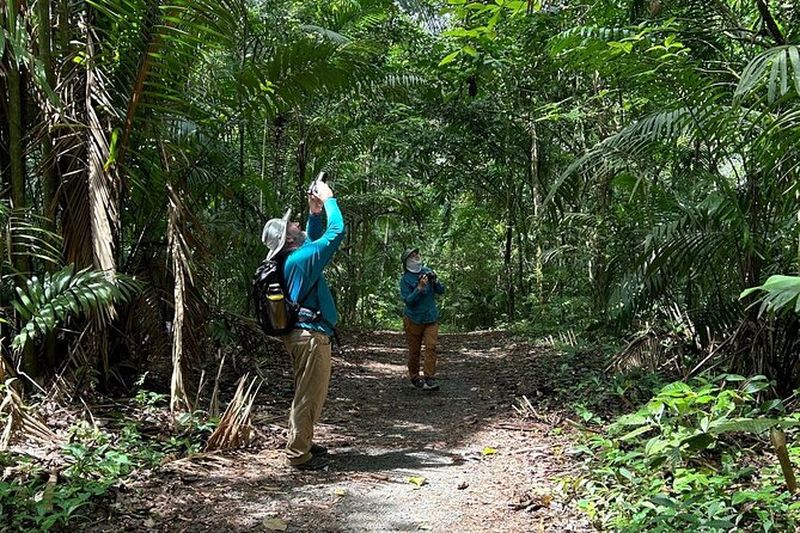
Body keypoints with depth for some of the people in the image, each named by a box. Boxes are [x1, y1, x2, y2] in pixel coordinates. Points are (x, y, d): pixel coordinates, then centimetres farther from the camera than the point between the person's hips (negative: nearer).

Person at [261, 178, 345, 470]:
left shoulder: (292, 257, 10)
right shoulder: (300, 259, -17)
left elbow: (314, 238, 28)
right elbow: (336, 231, -16)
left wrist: (315, 212, 15)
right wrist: (328, 199, -4)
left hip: (302, 333, 10)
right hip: (311, 335, -10)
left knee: (307, 393, 20)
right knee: (310, 395, -3)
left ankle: (301, 443, 31)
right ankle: (299, 454, 4)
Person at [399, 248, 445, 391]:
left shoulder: (427, 271, 1)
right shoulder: (405, 279, -10)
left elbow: (441, 291, 3)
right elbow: (408, 300, -17)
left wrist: (435, 281, -16)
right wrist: (420, 288, -27)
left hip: (431, 318, 3)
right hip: (413, 319, -2)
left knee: (431, 346, -11)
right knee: (414, 351, 6)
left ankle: (429, 378, -12)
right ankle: (414, 378, 22)